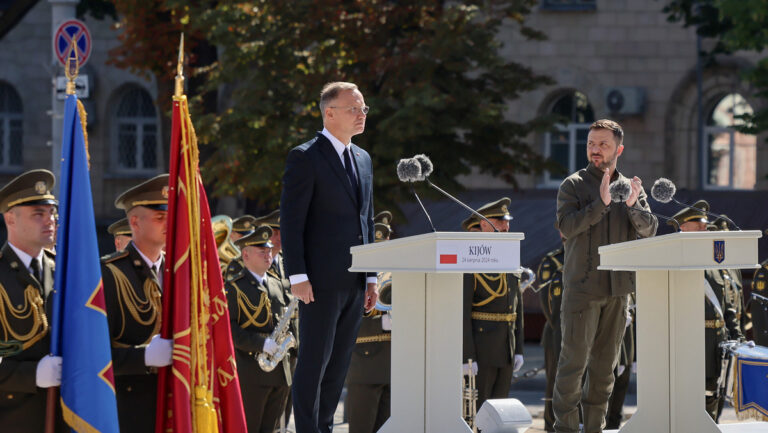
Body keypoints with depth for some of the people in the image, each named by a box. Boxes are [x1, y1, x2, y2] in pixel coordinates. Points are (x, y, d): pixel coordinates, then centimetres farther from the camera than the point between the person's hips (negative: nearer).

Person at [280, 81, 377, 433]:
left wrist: (371, 277, 14)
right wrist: (298, 277, -17)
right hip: (321, 282, -7)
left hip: (354, 282, 7)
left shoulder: (363, 159, 17)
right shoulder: (305, 157, -7)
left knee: (339, 364, 9)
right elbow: (291, 222, -11)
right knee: (314, 364, -4)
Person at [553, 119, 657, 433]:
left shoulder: (632, 187, 13)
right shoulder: (574, 185, 2)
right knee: (574, 360, -7)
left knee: (605, 363, 8)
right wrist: (601, 203, -24)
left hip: (618, 288, 4)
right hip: (582, 286, -4)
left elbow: (649, 230, 1)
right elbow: (566, 225, -14)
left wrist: (633, 205, -18)